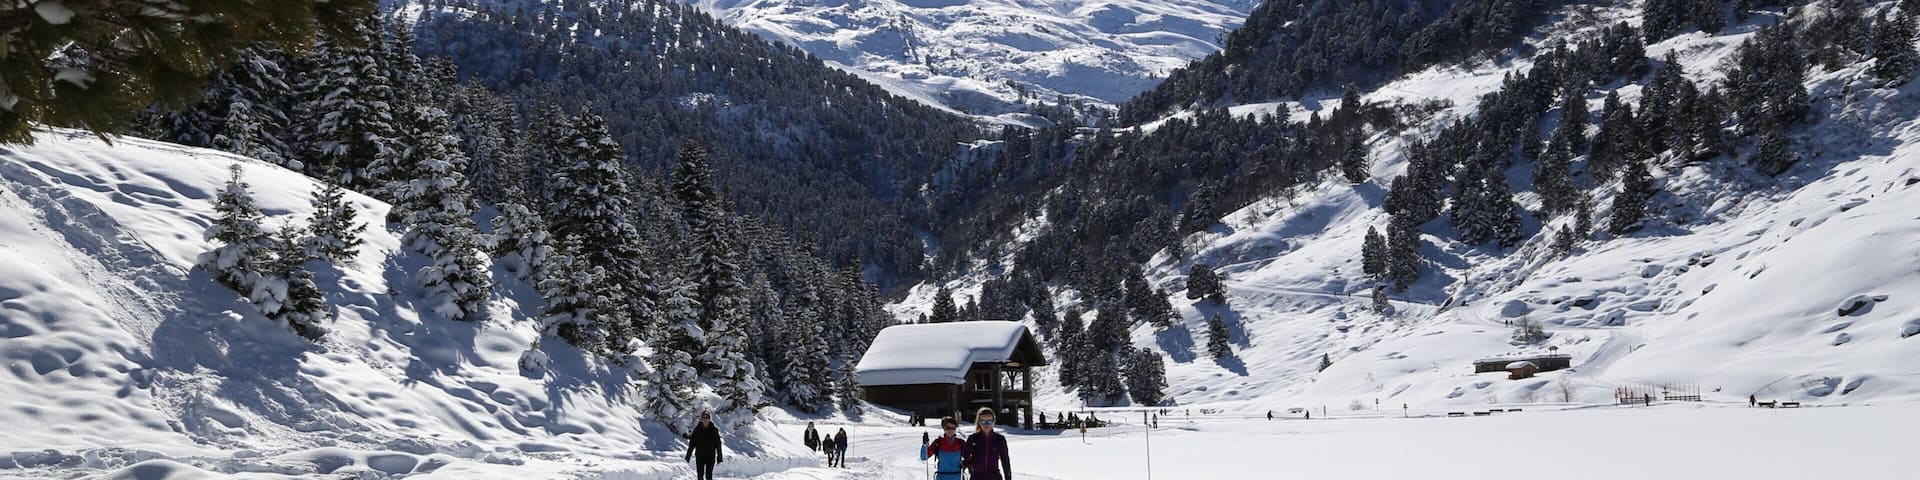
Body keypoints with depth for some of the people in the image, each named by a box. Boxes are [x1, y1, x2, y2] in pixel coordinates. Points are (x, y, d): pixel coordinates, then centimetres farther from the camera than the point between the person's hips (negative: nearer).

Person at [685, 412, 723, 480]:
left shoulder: (714, 430, -2)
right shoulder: (697, 429, 0)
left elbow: (718, 444, 1)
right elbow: (691, 444, 3)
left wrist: (719, 458, -1)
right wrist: (688, 456, 1)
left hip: (710, 457, -1)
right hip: (699, 457, 1)